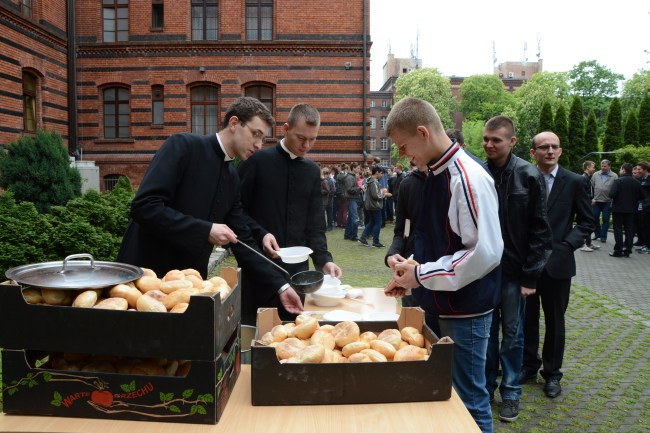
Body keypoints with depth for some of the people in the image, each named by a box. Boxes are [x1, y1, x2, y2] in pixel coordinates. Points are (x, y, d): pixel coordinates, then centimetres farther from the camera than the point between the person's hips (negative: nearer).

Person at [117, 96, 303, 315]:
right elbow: (144, 206, -22)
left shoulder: (232, 180, 8)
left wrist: (280, 285, 2)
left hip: (189, 281, 7)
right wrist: (205, 230, -22)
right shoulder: (184, 146, -12)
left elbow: (243, 240, 9)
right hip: (146, 273, -6)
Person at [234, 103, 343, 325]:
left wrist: (323, 259, -7)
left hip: (297, 267, 4)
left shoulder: (312, 171, 9)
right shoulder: (257, 161, -4)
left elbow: (315, 223, 6)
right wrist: (260, 234, -17)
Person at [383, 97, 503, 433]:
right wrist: (411, 266, 3)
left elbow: (485, 253, -24)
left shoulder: (468, 178, -20)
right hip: (440, 305, 8)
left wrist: (422, 275, -17)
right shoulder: (434, 174, 7)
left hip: (465, 311, -8)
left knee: (468, 400, 7)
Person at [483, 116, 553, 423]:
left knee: (512, 334, 10)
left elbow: (539, 231, -6)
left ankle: (510, 392, 27)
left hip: (513, 271, -2)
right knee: (486, 332, 13)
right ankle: (486, 386, 30)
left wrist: (530, 276, -9)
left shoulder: (529, 177, -7)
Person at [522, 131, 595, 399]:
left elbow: (587, 221, 2)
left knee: (555, 321, 12)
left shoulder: (574, 182, -3)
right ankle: (529, 365, 31)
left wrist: (567, 244, -11)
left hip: (557, 262, -1)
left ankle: (552, 373, 28)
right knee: (527, 318, 13)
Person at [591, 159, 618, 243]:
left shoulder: (614, 176, -2)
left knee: (605, 219, 3)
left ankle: (603, 236, 12)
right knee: (595, 217, 7)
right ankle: (597, 234, 23)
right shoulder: (595, 175, 5)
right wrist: (592, 198, -1)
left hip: (608, 202, -2)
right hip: (596, 201, 2)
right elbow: (591, 187, 7)